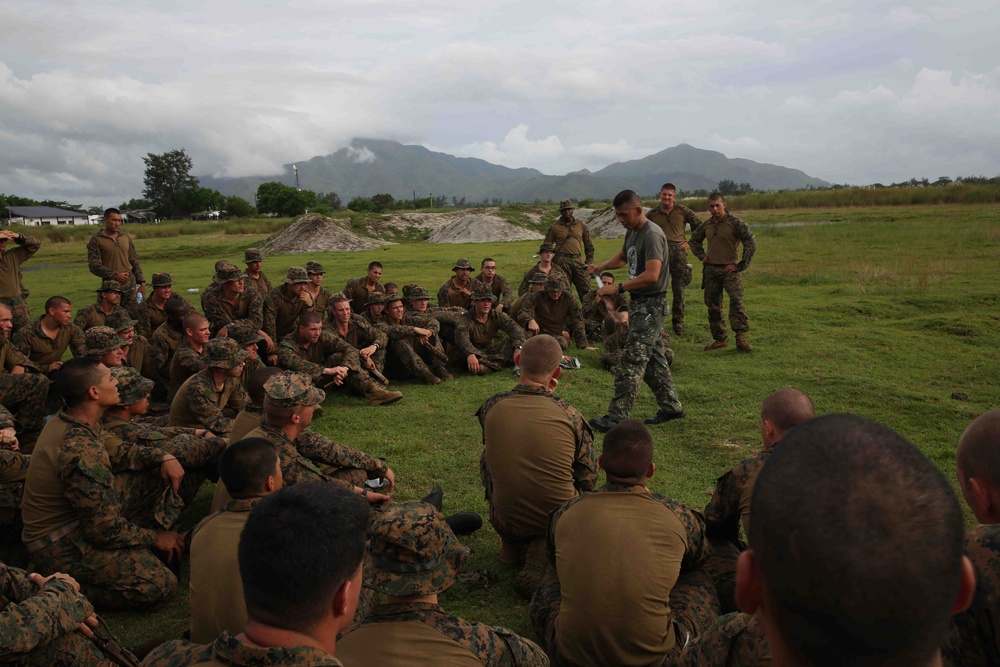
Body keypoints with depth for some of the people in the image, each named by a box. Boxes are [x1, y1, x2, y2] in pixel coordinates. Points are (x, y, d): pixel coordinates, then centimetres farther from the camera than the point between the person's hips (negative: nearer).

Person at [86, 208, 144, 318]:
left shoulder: (126, 238, 13)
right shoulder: (96, 240, -1)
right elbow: (94, 266, -7)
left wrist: (141, 283, 10)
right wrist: (114, 275, -19)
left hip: (130, 284, 3)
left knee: (136, 315, -3)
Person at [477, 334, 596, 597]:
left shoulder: (491, 407, -9)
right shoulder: (569, 415, -14)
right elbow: (588, 480, -3)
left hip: (504, 523, 3)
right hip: (558, 522, -3)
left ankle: (513, 546, 18)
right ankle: (543, 552, 0)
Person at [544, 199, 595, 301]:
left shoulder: (581, 225, 12)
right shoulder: (554, 227, 5)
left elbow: (589, 245, 17)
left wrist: (589, 262, 8)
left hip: (578, 261, 2)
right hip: (562, 262, -2)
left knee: (586, 290, -1)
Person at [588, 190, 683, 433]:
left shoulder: (652, 235, -18)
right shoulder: (632, 232, 12)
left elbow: (651, 275, -28)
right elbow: (622, 257, 31)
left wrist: (618, 288, -27)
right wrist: (600, 267, 15)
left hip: (651, 305, -10)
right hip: (638, 303, 10)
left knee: (631, 362, -10)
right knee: (653, 359, 16)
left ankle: (617, 417, -8)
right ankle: (671, 407, 27)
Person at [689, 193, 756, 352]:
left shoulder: (735, 223, -8)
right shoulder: (706, 225, 8)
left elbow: (751, 244, -10)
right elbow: (694, 240, 27)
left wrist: (740, 266, -11)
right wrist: (701, 256, 11)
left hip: (729, 269, -5)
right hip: (710, 270, 5)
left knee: (736, 300, -20)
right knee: (713, 305, 7)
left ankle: (741, 338, -22)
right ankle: (720, 339, 17)